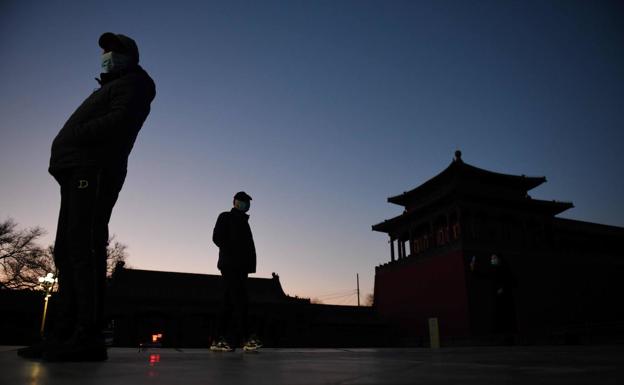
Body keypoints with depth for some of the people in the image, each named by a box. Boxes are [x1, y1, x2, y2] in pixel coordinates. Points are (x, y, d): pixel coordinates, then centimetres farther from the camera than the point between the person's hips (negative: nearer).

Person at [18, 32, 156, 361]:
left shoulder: (132, 83, 8)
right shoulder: (110, 89, 36)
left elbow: (120, 120, -12)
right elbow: (107, 122, 23)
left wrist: (74, 135, -10)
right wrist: (66, 143, 7)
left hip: (94, 171, -10)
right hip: (78, 172, 10)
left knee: (84, 248, -19)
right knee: (67, 251, 2)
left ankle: (88, 336, -21)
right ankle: (65, 334, 1)